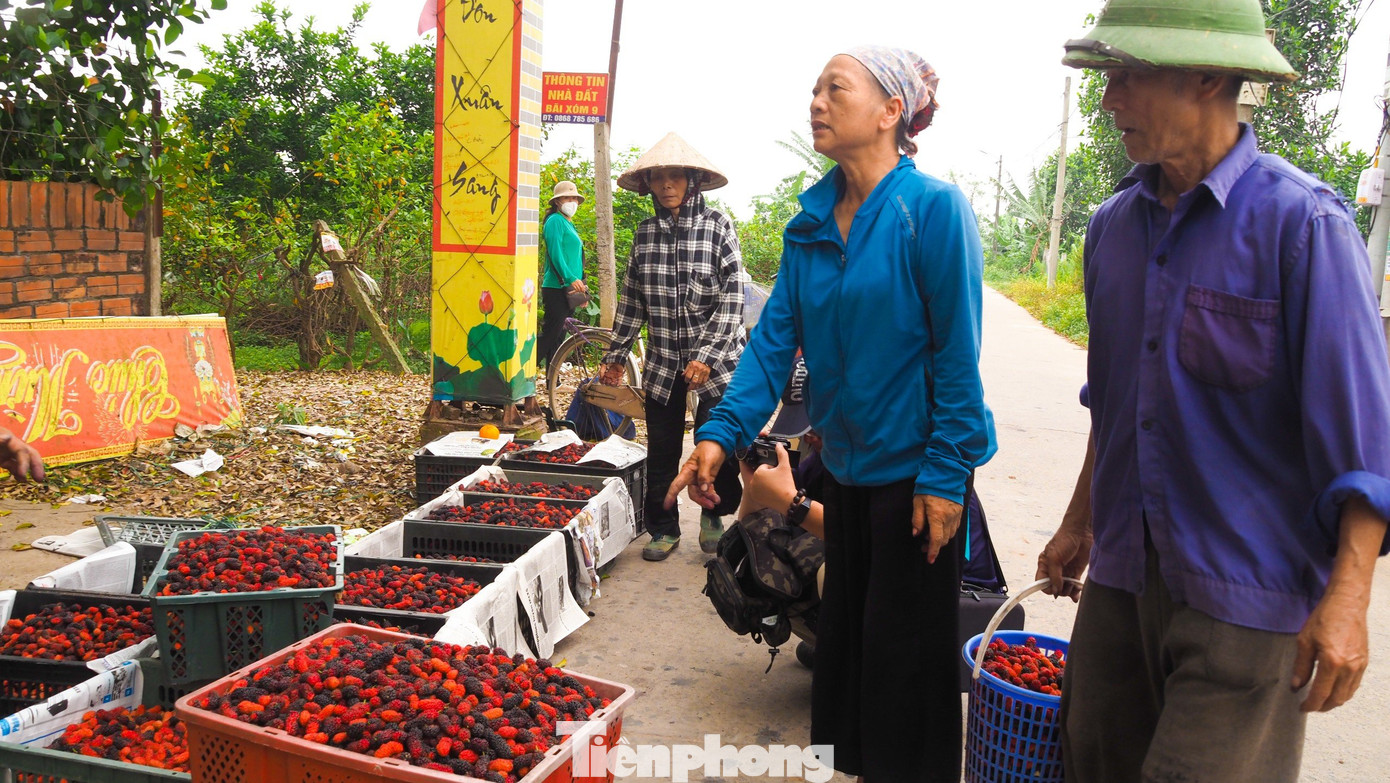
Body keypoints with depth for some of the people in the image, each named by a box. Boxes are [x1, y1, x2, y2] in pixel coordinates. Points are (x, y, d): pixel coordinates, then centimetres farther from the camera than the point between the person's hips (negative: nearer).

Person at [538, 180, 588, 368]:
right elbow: (555, 253, -18)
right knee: (550, 335, -12)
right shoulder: (556, 220, -7)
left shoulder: (569, 224, 21)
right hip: (557, 288, -9)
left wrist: (581, 287, 19)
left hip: (569, 289, 9)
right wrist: (571, 278, -26)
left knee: (558, 338, 11)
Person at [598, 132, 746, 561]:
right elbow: (632, 300, 12)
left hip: (716, 359, -3)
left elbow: (732, 299, -9)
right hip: (662, 361, 3)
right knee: (661, 449, 7)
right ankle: (663, 529, 24)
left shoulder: (717, 226, -5)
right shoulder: (646, 232, 6)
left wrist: (706, 357, -17)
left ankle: (713, 514, 18)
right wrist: (616, 355, 11)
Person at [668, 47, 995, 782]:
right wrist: (723, 431, -11)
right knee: (843, 629, 19)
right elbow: (776, 331, -1)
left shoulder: (933, 207, -16)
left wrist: (944, 473, -18)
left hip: (912, 465, -6)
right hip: (845, 458, 7)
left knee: (904, 646, 6)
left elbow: (957, 350, -17)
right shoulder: (813, 219, 3)